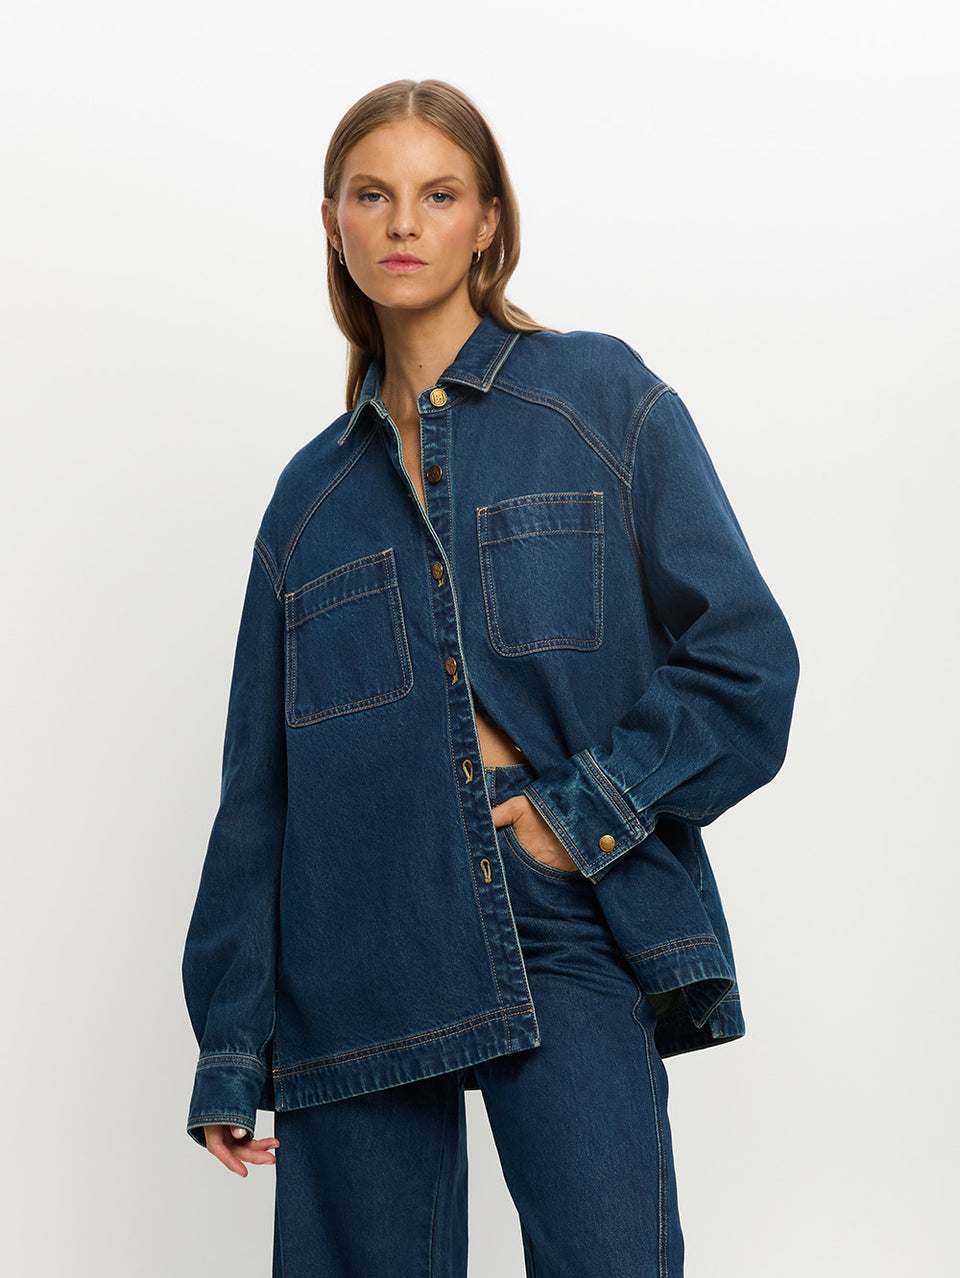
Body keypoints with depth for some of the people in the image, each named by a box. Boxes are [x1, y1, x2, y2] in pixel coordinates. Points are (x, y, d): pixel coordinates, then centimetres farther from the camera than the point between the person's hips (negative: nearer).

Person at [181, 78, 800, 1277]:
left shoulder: (603, 400, 5)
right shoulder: (313, 490, 14)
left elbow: (745, 663, 0)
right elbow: (259, 787, 14)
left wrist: (587, 813, -9)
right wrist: (229, 1049, 9)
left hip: (566, 932, -3)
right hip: (359, 967, 3)